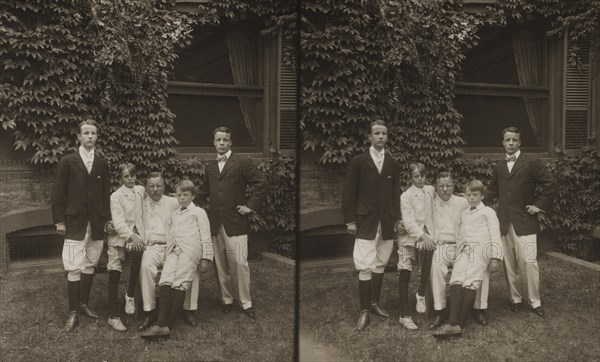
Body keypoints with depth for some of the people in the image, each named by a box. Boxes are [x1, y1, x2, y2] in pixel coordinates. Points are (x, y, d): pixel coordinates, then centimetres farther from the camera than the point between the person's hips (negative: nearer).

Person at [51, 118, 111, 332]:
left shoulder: (102, 164, 8)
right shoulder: (67, 162, -1)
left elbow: (106, 194, 9)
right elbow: (58, 193, -1)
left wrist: (107, 219, 5)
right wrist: (59, 220, -6)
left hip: (96, 224, 3)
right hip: (75, 222, -3)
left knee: (90, 264, 10)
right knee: (74, 267, -5)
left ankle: (84, 304, 23)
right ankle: (73, 313, 1)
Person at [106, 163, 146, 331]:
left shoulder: (141, 190, 9)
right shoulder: (116, 196, -4)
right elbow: (118, 221, -15)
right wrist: (131, 236, -33)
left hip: (136, 234, 2)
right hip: (119, 236, -2)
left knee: (137, 254, -31)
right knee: (114, 274, -6)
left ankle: (130, 296, -15)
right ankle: (113, 316, 2)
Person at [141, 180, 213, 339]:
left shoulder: (198, 212, 14)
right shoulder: (173, 214, 31)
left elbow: (205, 236, 8)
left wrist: (206, 258, 0)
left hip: (190, 250, -5)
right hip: (173, 250, 5)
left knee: (180, 283, -18)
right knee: (165, 281, -17)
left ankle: (169, 325, -21)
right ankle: (162, 324, -26)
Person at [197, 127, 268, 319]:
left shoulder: (243, 162, -1)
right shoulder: (210, 167, 16)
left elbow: (260, 184, -4)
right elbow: (204, 191, 28)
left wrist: (251, 206, -8)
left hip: (235, 222, -5)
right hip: (215, 223, 5)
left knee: (239, 262, -9)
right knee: (220, 265, 8)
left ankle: (246, 303, 3)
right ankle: (226, 300, 21)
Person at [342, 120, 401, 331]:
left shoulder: (393, 164, 8)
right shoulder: (358, 161, -1)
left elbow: (396, 194, 9)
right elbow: (348, 193, -2)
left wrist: (396, 218, 3)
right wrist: (350, 220, -6)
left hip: (386, 222, 4)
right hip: (365, 221, -3)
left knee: (380, 264, 10)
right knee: (366, 266, -6)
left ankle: (374, 303, 23)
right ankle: (364, 312, 1)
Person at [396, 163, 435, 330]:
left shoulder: (430, 190, 8)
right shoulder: (406, 196, -5)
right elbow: (408, 222, -13)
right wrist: (422, 236, -28)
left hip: (426, 235, 3)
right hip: (409, 236, -3)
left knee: (428, 255, -30)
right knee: (404, 274, -7)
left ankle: (421, 294, -10)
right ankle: (404, 315, 2)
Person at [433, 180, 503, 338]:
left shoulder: (488, 211, 14)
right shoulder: (463, 214, 30)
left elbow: (495, 234, 7)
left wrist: (495, 257, -3)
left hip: (480, 249, -4)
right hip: (464, 250, 4)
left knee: (470, 283, -22)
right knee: (456, 281, -20)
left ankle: (459, 324, -27)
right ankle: (453, 323, -32)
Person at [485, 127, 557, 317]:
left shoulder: (531, 163, -2)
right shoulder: (499, 167, 14)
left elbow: (550, 185, -4)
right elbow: (493, 191, 24)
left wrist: (540, 206, -7)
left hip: (525, 222, -5)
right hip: (504, 222, 5)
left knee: (528, 261, -10)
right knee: (509, 264, 8)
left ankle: (535, 302, 4)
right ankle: (515, 299, 21)